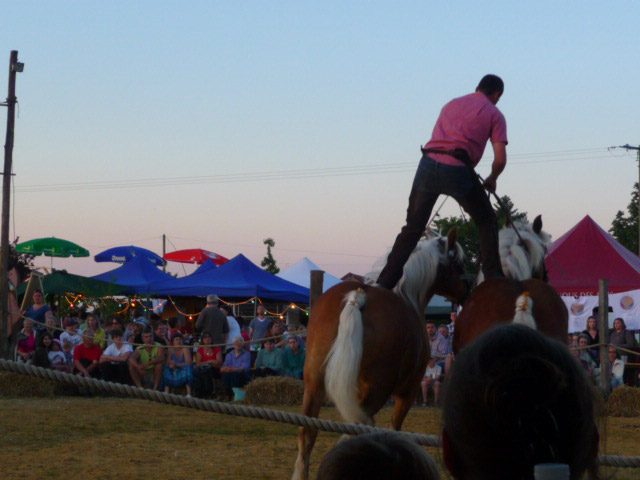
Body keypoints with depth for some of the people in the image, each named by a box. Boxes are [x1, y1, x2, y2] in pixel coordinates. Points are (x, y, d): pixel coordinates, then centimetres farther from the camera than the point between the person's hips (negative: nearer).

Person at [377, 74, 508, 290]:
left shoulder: (451, 104, 25)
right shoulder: (494, 114, 11)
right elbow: (500, 159, 2)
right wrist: (491, 181, 22)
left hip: (428, 164, 4)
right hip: (458, 170, -4)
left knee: (413, 227, 13)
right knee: (487, 223, 17)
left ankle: (385, 282, 9)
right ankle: (493, 277, 9)